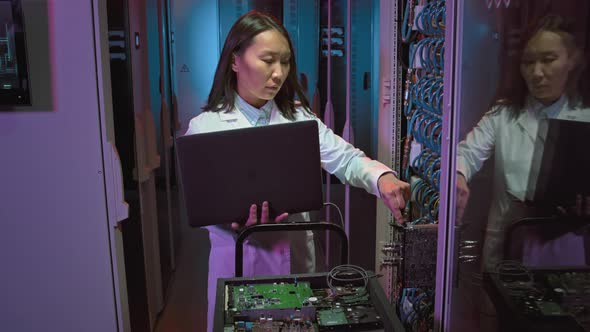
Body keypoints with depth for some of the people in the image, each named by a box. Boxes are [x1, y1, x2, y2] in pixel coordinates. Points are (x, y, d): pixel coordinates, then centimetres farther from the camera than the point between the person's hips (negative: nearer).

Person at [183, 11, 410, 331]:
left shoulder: (298, 116, 1)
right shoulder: (204, 126, -7)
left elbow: (346, 159, -8)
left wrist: (382, 178, -29)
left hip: (296, 255, 3)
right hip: (239, 260, -2)